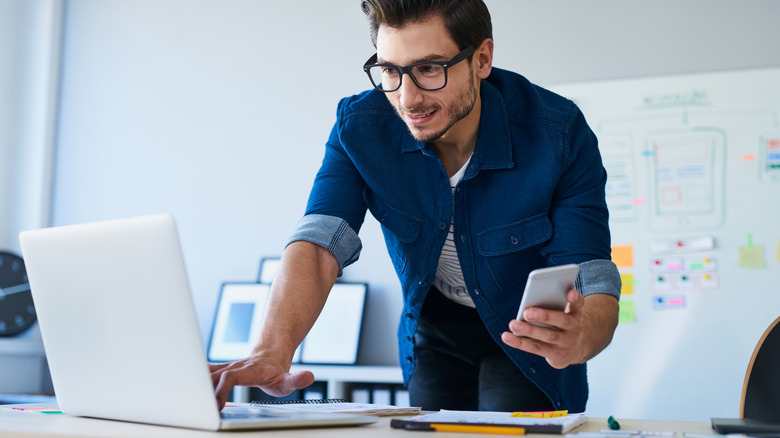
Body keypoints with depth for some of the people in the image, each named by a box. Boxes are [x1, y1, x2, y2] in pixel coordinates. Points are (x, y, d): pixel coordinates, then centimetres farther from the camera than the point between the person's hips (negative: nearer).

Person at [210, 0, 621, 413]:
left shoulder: (558, 132, -28)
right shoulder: (360, 126, -21)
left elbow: (593, 281, -31)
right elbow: (319, 244, -31)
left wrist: (577, 340, -56)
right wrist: (270, 353, -50)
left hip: (530, 334, -2)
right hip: (434, 330, 2)